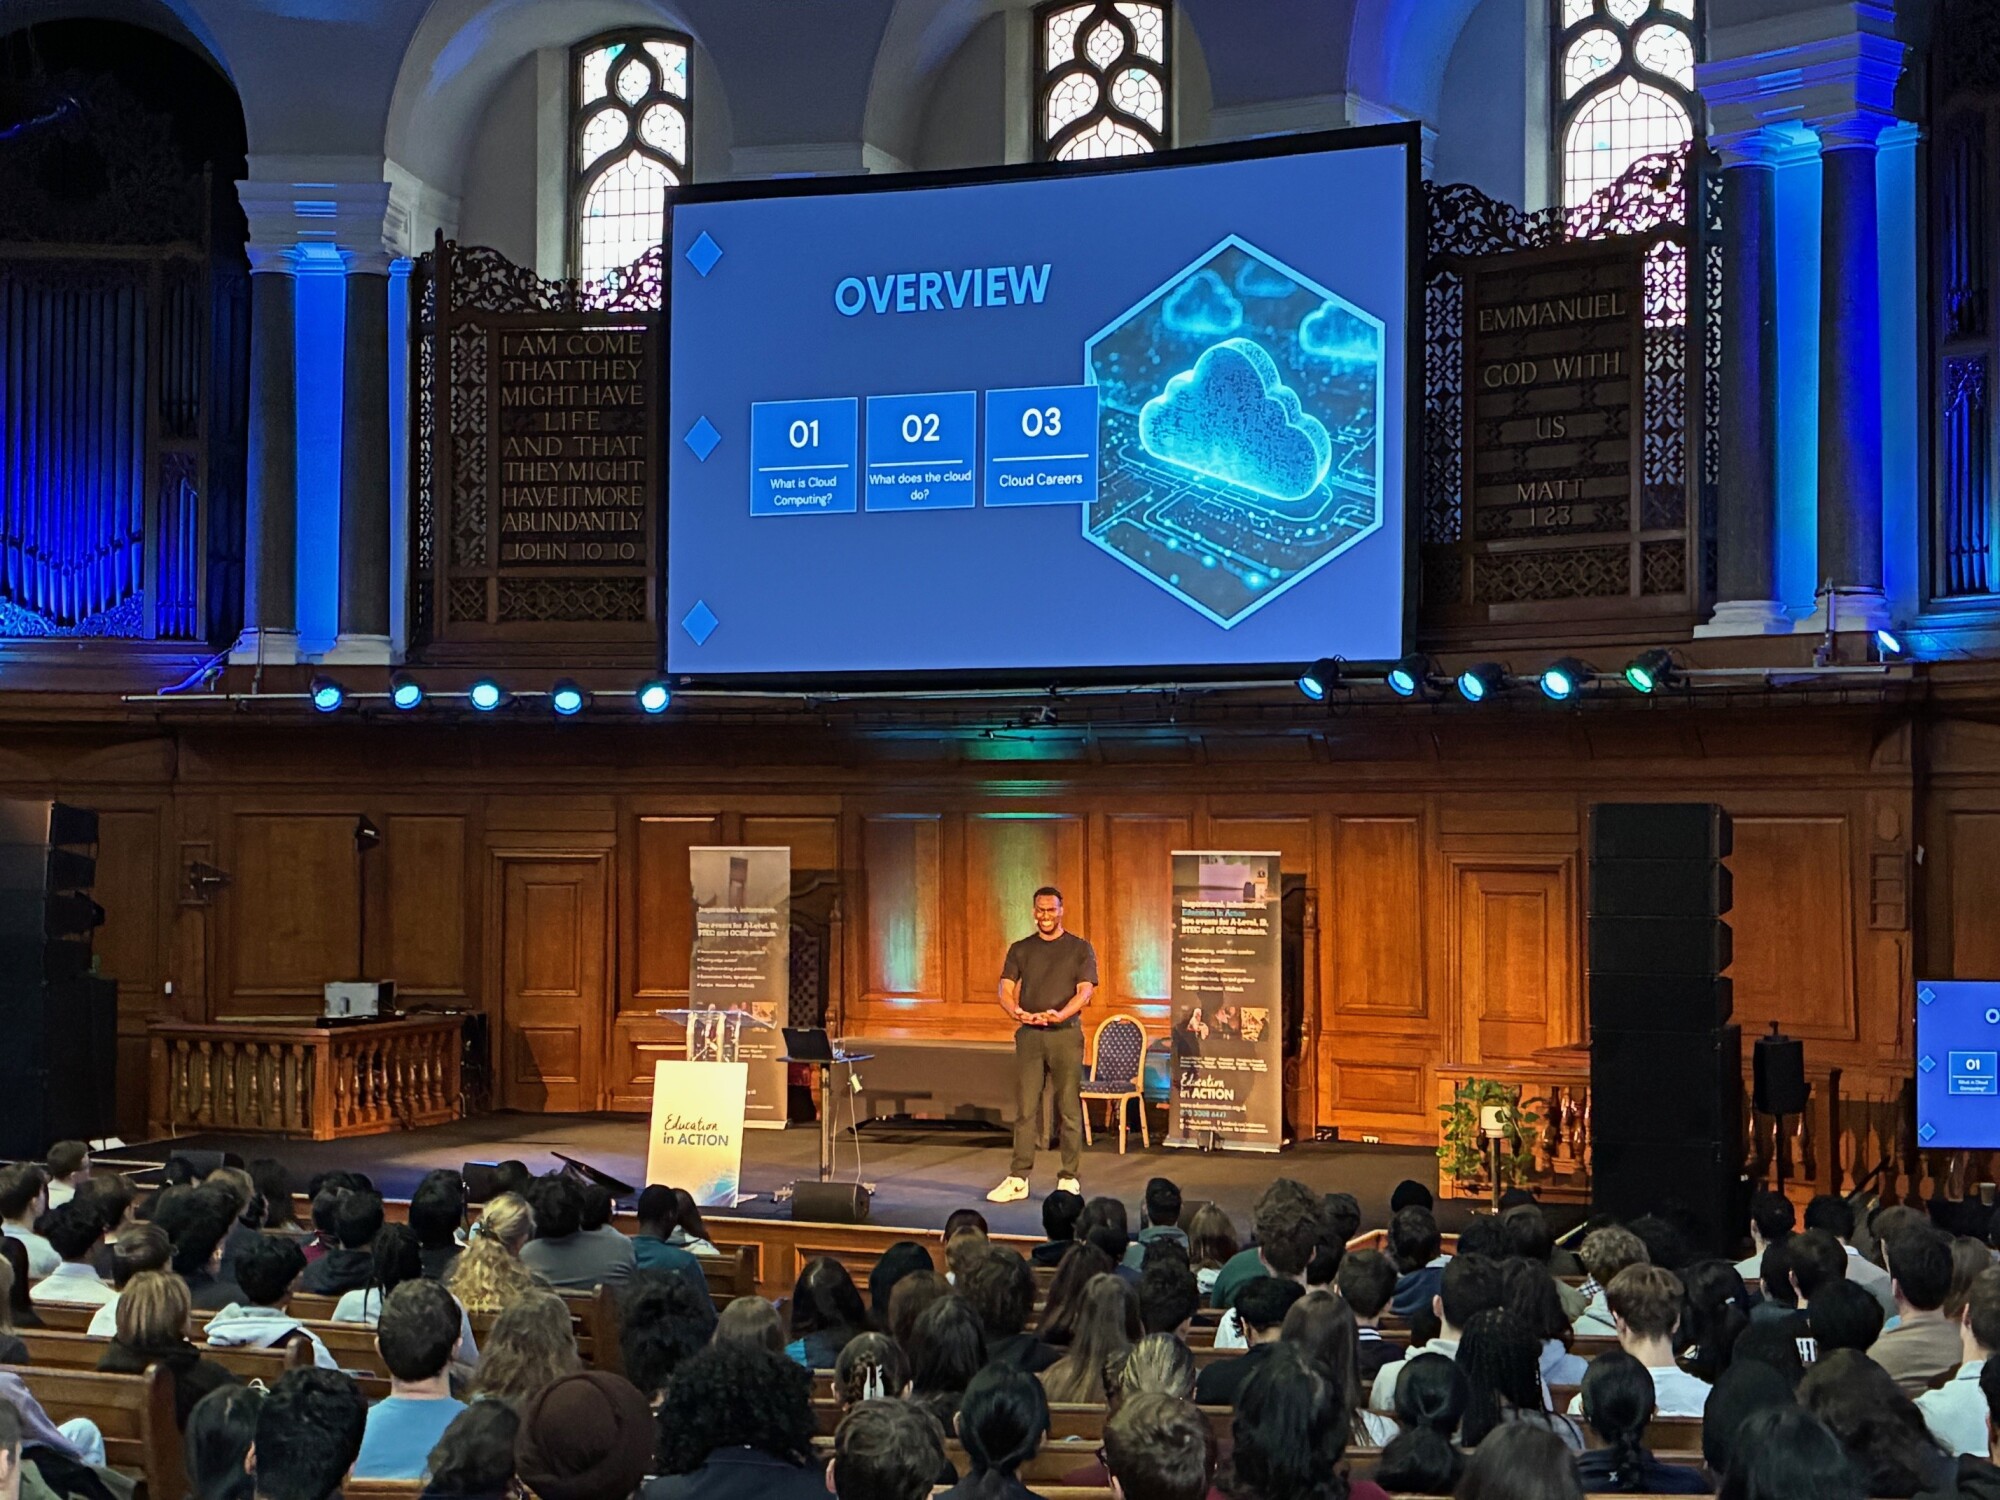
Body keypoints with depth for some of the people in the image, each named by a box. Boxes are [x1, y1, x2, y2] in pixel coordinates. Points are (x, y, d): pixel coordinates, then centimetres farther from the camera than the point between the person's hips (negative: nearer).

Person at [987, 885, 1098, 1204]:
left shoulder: (1080, 949, 4)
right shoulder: (1020, 950, 11)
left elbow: (1085, 991, -6)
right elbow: (1005, 989, 3)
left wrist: (1059, 1014, -24)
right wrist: (1015, 1011, -20)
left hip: (1066, 1034, -2)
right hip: (1028, 1034, 2)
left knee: (1069, 1110, 0)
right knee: (1025, 1109, 1)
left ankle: (1069, 1178, 7)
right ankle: (1017, 1180, 3)